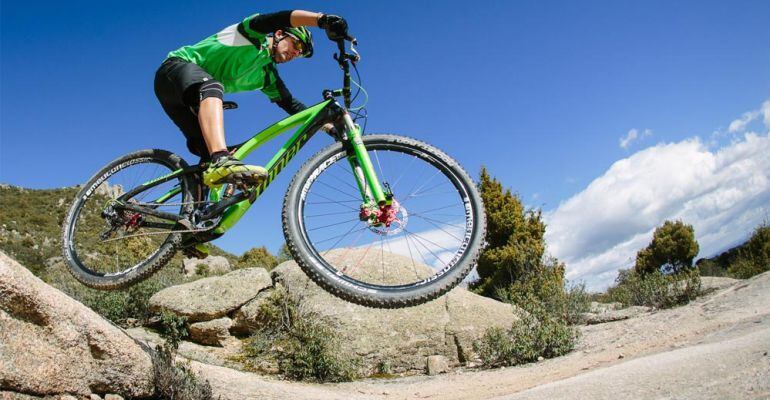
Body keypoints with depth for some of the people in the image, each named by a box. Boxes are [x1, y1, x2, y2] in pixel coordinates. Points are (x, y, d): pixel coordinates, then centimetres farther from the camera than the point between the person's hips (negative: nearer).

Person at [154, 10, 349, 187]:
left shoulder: (267, 76, 12)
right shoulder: (255, 35, -5)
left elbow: (292, 105, 6)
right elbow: (284, 17, -25)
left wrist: (330, 126, -3)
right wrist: (323, 19, -41)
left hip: (190, 98, 9)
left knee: (208, 152, -8)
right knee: (213, 87, -41)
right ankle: (221, 162, -63)